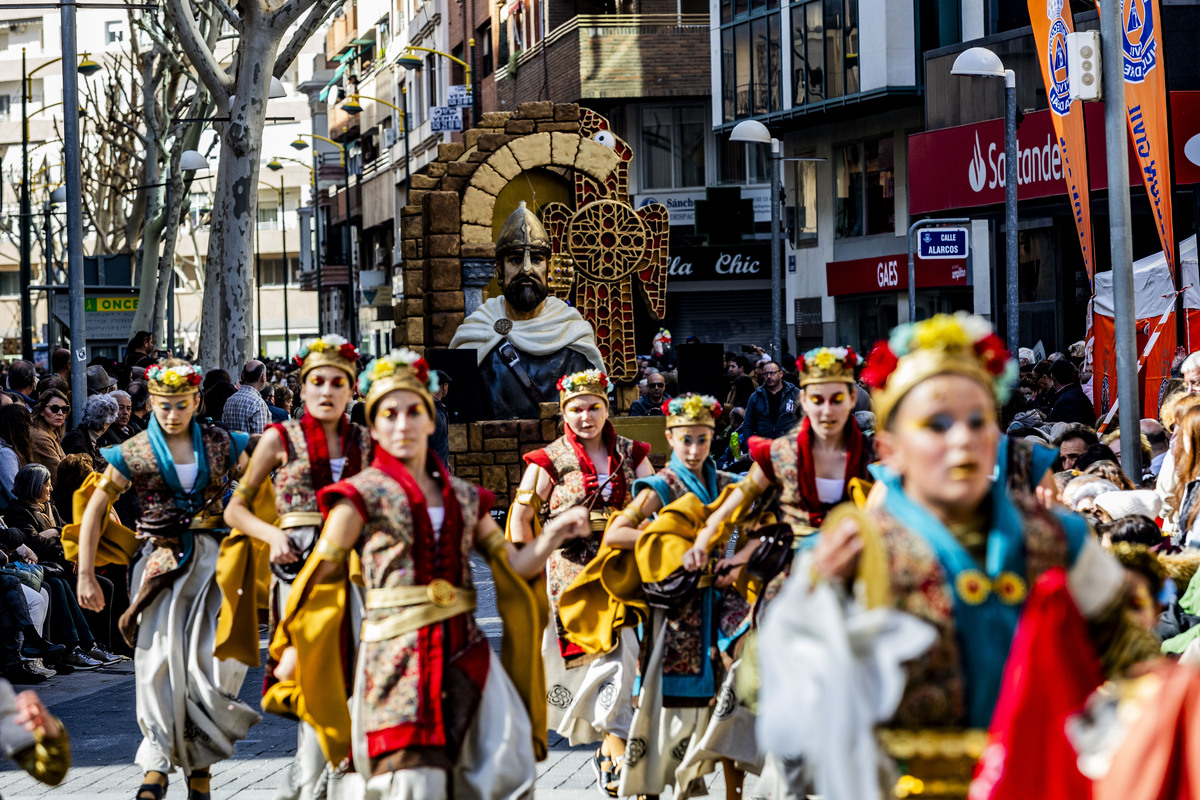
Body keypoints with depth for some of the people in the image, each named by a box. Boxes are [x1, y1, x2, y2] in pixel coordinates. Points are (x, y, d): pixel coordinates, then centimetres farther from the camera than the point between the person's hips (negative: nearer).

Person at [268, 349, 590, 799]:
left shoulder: (462, 496, 17)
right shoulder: (364, 494, 4)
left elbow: (513, 566, 18)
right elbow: (320, 575, 5)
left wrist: (553, 537, 0)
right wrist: (292, 648, 4)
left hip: (465, 651, 5)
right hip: (398, 654, -5)